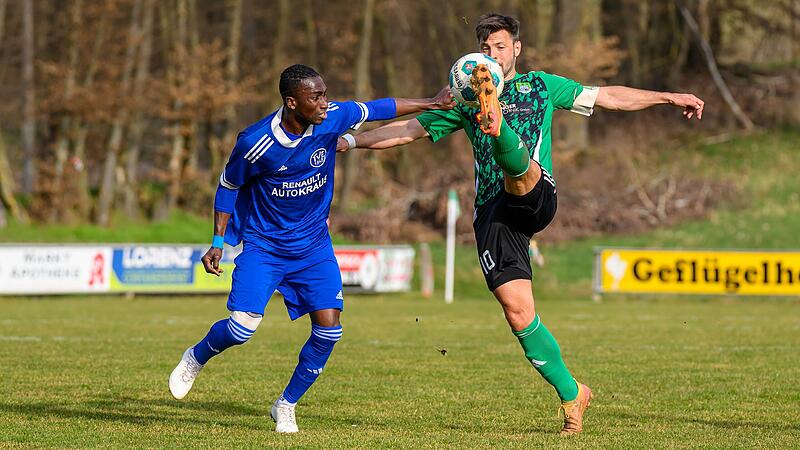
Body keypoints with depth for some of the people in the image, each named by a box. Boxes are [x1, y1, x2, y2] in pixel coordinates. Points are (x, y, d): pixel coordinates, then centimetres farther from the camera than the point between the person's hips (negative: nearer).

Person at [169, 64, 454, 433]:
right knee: (242, 326, -16)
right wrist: (218, 243, -6)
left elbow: (375, 109, 5)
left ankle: (286, 406, 11)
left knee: (328, 326, -10)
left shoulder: (333, 119, -14)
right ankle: (195, 358, 19)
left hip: (313, 244, 3)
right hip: (263, 245, -3)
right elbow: (228, 186, -5)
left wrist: (432, 104, 10)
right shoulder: (255, 143, -22)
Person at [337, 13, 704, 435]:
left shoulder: (540, 86, 15)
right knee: (518, 313, -8)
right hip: (492, 213, 2)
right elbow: (409, 128, 19)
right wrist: (351, 140, 8)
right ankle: (571, 394, 2)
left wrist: (669, 97, 11)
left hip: (535, 197, -2)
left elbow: (608, 97, 16)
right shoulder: (464, 100, 19)